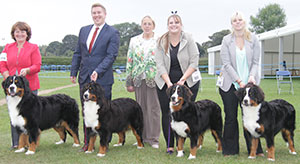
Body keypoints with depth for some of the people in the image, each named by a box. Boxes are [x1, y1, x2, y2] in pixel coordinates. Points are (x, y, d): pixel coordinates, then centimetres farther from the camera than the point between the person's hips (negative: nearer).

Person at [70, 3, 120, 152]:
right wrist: (73, 72, 9)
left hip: (102, 79, -5)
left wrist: (98, 71, -20)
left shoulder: (112, 33, -3)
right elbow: (77, 53, 16)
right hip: (84, 78, 5)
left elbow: (111, 56, -11)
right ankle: (88, 142, 15)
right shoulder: (83, 30, 13)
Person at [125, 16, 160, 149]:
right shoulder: (134, 41, 9)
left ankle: (153, 138, 5)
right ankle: (142, 136, 16)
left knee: (154, 108, -2)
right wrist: (129, 81, 4)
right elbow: (129, 61, 8)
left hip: (154, 79, -2)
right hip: (139, 79, 3)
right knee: (141, 108, 6)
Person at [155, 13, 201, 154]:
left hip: (187, 82, -1)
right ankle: (169, 145, 7)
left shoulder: (189, 40, -2)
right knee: (166, 113, 0)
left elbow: (194, 62, -6)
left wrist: (183, 79, -16)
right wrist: (168, 82, -15)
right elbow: (160, 65, -4)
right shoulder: (161, 42, 1)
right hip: (165, 83, 1)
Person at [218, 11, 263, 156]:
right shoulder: (226, 40, 0)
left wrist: (252, 76, -15)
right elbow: (227, 64, -6)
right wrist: (239, 81, -14)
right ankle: (230, 149, 13)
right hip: (230, 84, 0)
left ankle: (255, 149, 8)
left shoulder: (253, 39, 4)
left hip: (248, 83, 1)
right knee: (231, 117, 3)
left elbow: (255, 62, 4)